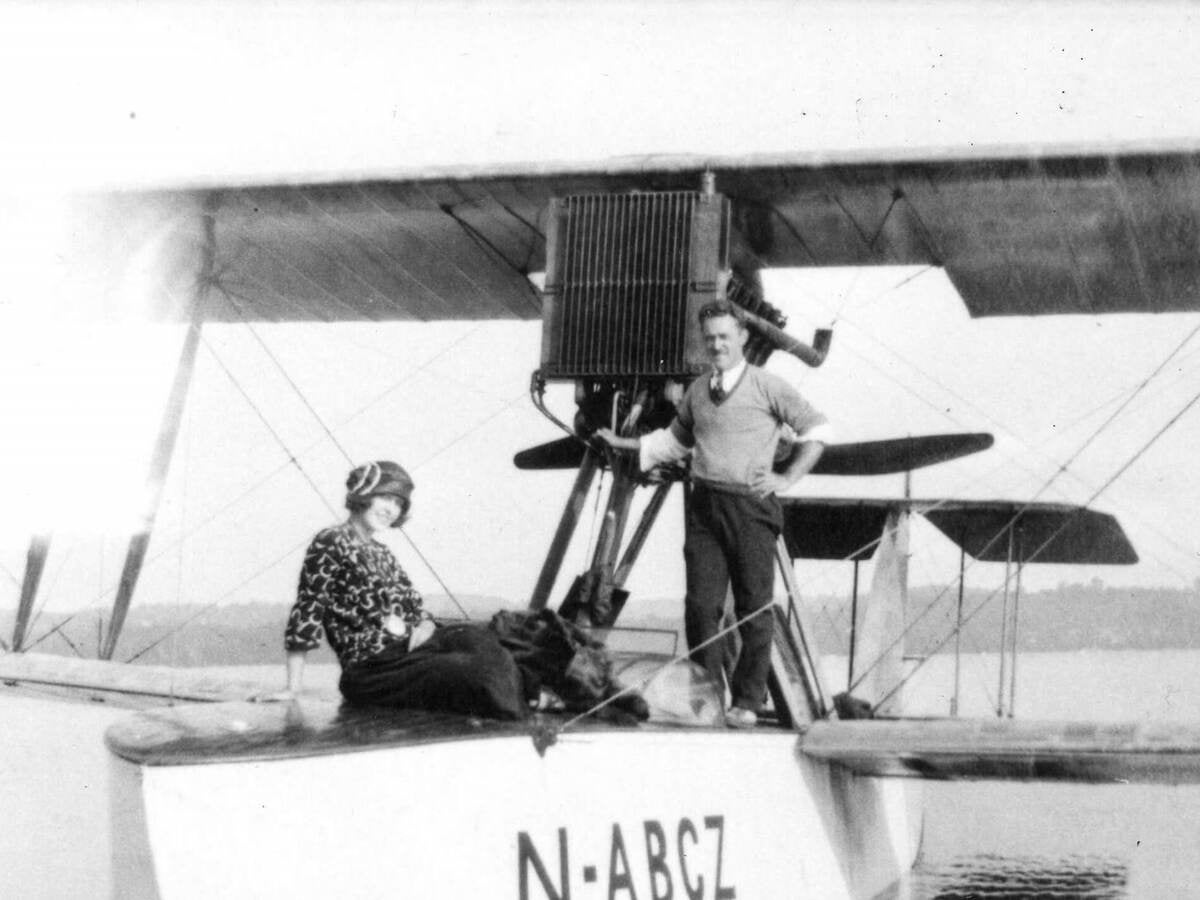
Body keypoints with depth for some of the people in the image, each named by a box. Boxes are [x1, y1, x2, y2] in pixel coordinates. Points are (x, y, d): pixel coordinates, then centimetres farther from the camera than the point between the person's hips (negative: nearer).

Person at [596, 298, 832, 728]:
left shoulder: (767, 387, 0)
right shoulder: (697, 390, 15)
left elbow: (819, 429, 3)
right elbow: (675, 440, 30)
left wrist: (787, 477, -4)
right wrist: (622, 443, 25)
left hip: (749, 505, -4)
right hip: (704, 502, 4)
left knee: (754, 607, -1)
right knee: (701, 604, -1)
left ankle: (747, 702, 7)